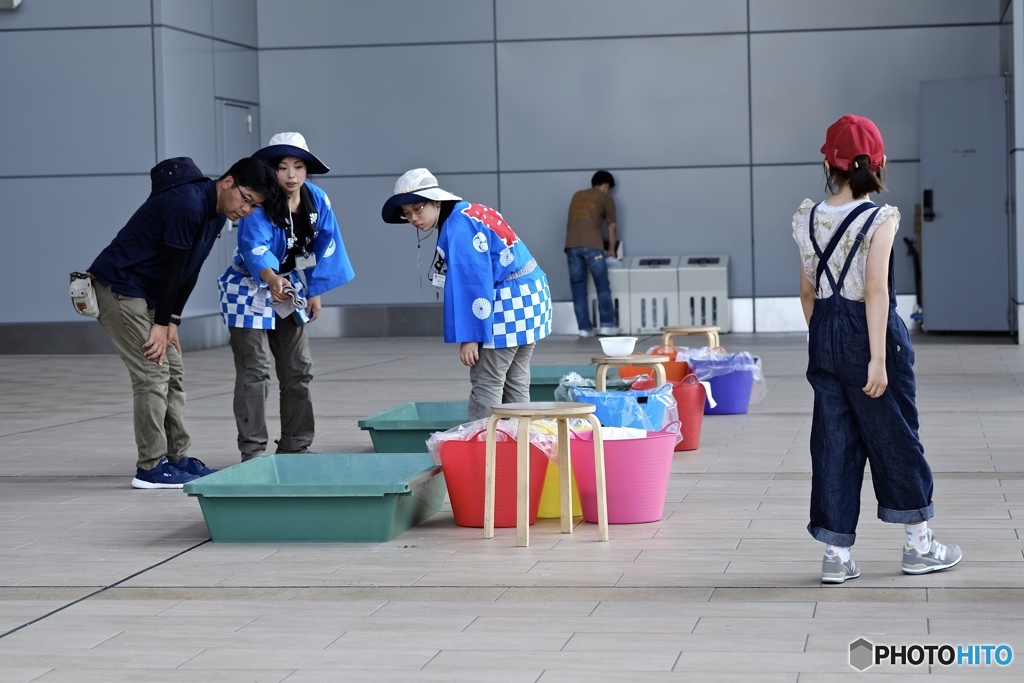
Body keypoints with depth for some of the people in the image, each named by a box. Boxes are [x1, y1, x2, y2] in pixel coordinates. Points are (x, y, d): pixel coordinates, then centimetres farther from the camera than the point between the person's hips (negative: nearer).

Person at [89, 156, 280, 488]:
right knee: (152, 375, -10)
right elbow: (172, 270, -21)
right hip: (119, 287, -10)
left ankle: (178, 458, 15)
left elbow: (189, 272, 9)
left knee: (172, 373, 9)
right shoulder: (188, 205, -25)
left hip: (147, 293, 10)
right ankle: (151, 468, -4)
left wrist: (171, 322, 5)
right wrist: (162, 323, -15)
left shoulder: (216, 213, 6)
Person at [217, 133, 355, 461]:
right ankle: (252, 451, -5)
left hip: (290, 290, 6)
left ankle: (295, 446, 21)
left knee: (299, 371, 10)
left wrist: (316, 291, 4)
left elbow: (325, 247, 3)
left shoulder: (317, 200, -8)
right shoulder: (257, 204, -25)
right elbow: (254, 247, -39)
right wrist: (271, 278, -57)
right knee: (254, 372, -10)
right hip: (250, 290, -6)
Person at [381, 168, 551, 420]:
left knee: (485, 384, -7)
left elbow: (472, 284, -20)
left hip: (508, 305, -10)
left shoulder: (458, 227, -16)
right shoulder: (471, 212, 14)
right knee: (515, 383, 12)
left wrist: (469, 336, -20)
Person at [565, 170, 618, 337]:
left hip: (571, 246, 4)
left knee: (578, 289, 7)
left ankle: (585, 328, 6)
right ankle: (607, 324, 3)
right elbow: (612, 227, 19)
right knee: (603, 287, 5)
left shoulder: (577, 196, 26)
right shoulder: (606, 199, 13)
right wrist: (611, 250, 32)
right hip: (592, 246, -4)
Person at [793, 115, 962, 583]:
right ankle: (919, 545, 22)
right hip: (867, 333, -5)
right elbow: (876, 290, -19)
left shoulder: (808, 219, 3)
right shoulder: (879, 219, -13)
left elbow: (807, 291, 10)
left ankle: (836, 555, 9)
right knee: (895, 435, 9)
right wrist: (878, 358, -20)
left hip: (824, 334, 5)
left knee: (833, 440, 8)